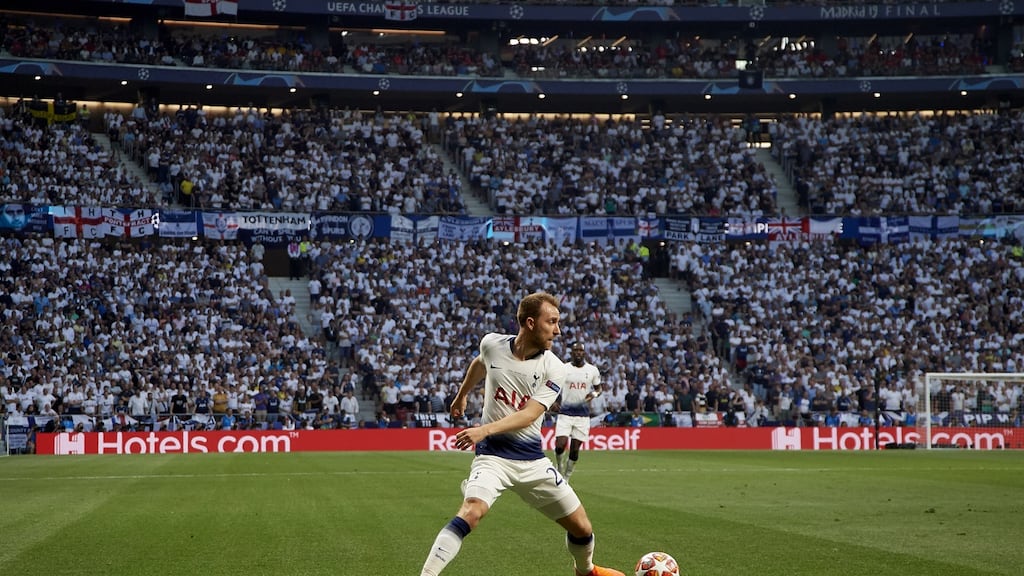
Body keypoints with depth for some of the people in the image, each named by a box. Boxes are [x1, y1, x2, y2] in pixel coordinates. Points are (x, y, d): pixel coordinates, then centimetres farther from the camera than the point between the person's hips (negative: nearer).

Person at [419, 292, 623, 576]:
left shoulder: (554, 369, -9)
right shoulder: (492, 344, -5)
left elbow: (529, 415, -19)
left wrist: (486, 429, -34)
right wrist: (461, 396, 36)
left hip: (533, 459, 2)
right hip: (493, 455, -2)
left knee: (582, 528, 5)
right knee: (472, 511, -31)